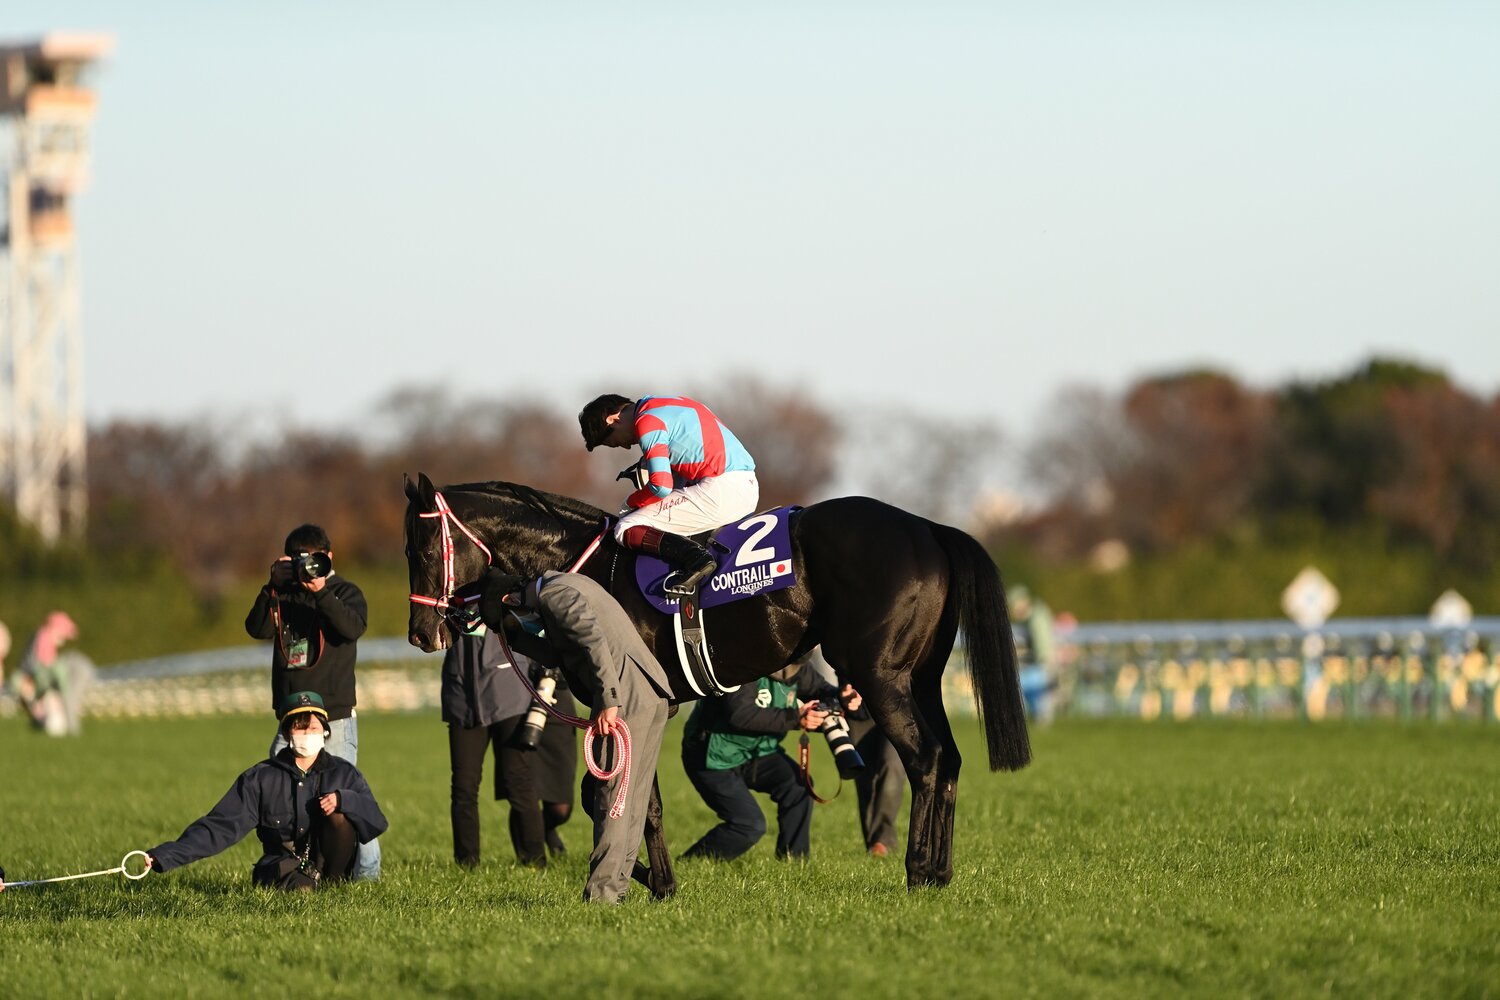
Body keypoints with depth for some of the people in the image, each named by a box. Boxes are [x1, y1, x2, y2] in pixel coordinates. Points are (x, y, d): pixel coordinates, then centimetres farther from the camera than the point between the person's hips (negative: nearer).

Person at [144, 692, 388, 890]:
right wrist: (167, 856, -17)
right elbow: (221, 826, -4)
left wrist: (344, 799, -25)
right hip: (282, 866, -3)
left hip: (329, 863, 3)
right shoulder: (261, 778, 2)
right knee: (301, 888, -38)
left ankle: (333, 882, -8)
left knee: (339, 813, -22)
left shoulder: (344, 773, 5)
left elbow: (377, 822, -3)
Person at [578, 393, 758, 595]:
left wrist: (631, 503, 3)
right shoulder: (666, 405, 22)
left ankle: (696, 557, -24)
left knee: (626, 531, -5)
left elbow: (661, 486, -16)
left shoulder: (646, 422, -8)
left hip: (720, 489, -9)